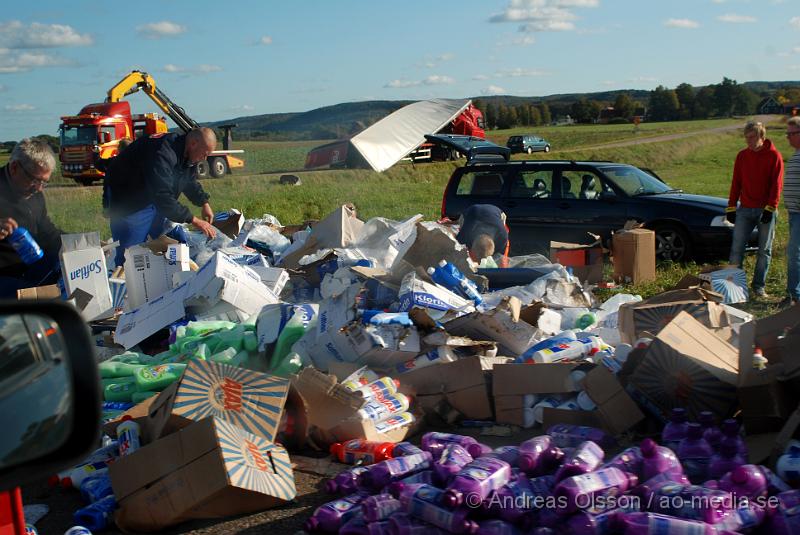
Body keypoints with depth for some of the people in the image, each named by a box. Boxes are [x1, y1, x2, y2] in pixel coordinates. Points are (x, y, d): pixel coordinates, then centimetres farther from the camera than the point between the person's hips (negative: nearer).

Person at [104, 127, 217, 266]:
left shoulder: (188, 155, -5)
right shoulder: (162, 154, -37)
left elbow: (191, 182, 14)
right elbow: (162, 196, -40)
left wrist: (204, 203, -2)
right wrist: (193, 220, -38)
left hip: (156, 199, 9)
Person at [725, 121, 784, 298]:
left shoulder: (774, 156, -3)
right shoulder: (742, 156, 8)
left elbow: (777, 184, -6)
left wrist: (770, 208, -14)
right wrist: (731, 207, 6)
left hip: (766, 210, -3)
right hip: (744, 210, 3)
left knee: (764, 250, 4)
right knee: (736, 248, -2)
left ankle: (759, 286, 13)